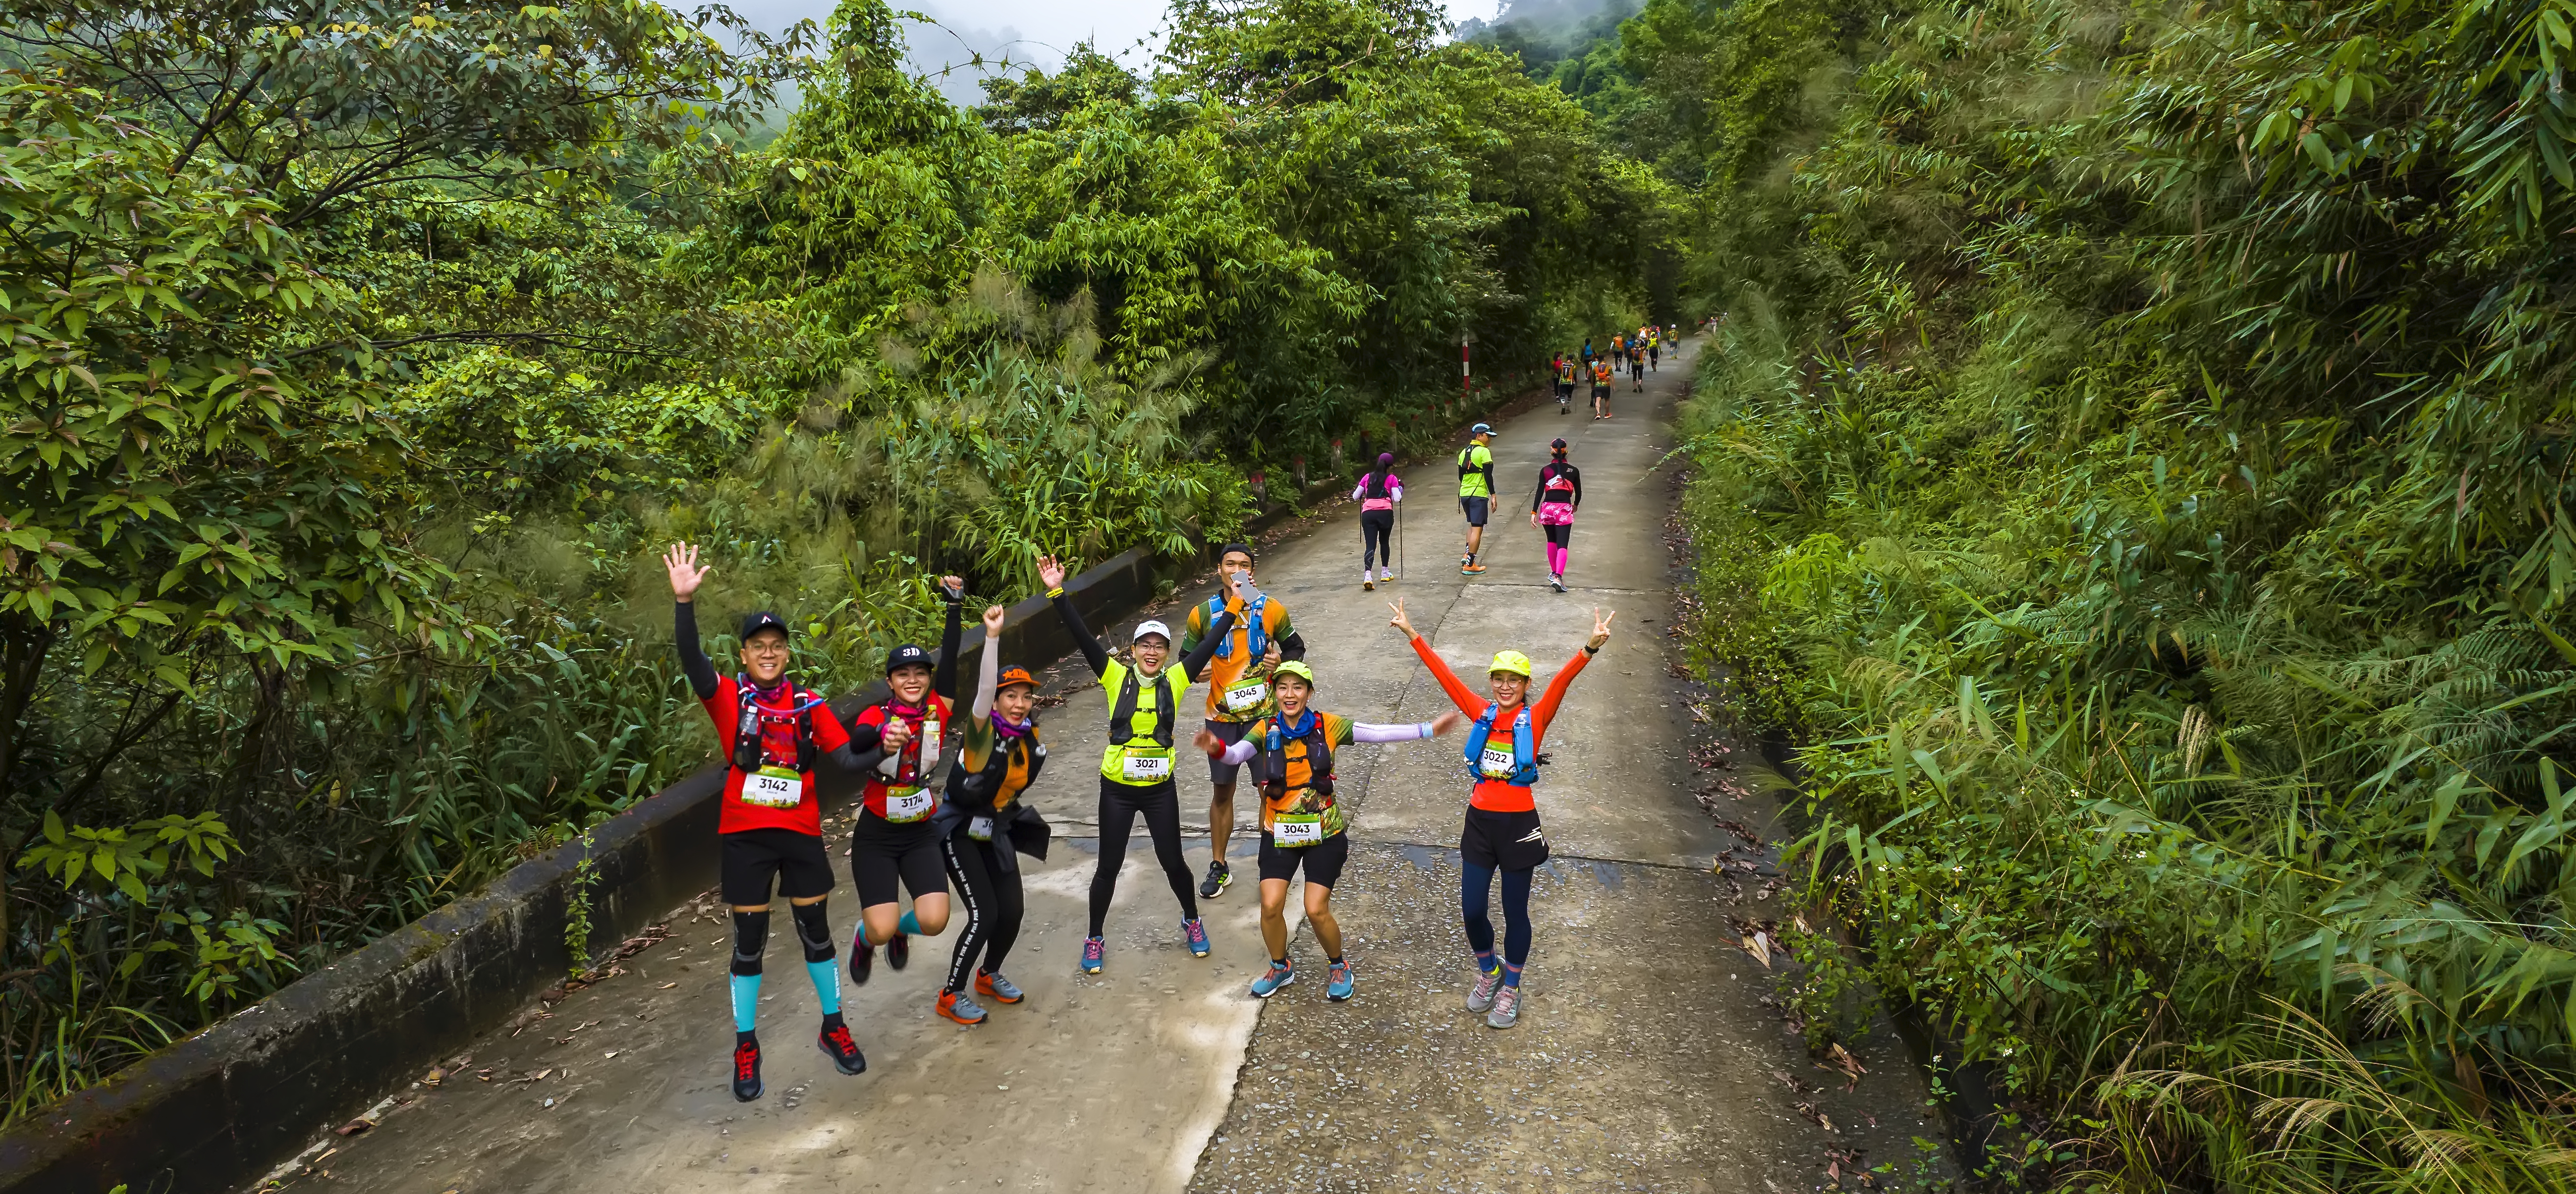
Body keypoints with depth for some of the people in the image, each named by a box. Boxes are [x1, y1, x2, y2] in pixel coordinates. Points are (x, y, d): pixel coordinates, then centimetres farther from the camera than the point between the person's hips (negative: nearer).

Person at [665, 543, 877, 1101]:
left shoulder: (810, 705, 3)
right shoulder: (729, 697, -4)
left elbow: (847, 759, 0)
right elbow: (691, 662, -22)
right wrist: (684, 600, -37)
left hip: (801, 832, 2)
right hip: (745, 835, -2)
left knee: (815, 932, 11)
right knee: (749, 942, 6)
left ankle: (833, 1028, 29)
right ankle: (746, 1045, 24)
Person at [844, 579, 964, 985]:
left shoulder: (937, 711, -5)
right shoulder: (874, 717, -12)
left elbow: (950, 659, -16)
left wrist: (954, 605, -22)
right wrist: (884, 741, -54)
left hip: (922, 834, 2)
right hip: (876, 836, -2)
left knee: (934, 922, -14)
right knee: (882, 930, -13)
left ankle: (900, 929, 24)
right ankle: (866, 938, 27)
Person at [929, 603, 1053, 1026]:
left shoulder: (1030, 737, -5)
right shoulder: (983, 731, -25)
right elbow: (983, 692, -45)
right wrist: (992, 636, -55)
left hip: (996, 827, 7)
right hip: (959, 830, -6)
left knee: (1013, 910, 4)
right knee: (985, 914, -10)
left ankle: (990, 976, 32)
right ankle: (951, 997, 9)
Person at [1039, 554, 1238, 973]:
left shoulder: (1174, 681, -4)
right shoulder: (1117, 678, -8)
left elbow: (1210, 645, -5)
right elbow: (1083, 637, -17)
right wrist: (1057, 593, -27)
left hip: (1160, 788, 1)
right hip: (1117, 788, -1)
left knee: (1173, 862, 11)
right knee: (1109, 866, 7)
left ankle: (1192, 921, 38)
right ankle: (1095, 939, 27)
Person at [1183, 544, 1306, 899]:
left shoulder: (1272, 609, -6)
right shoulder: (1202, 613, -4)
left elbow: (1296, 648, 6)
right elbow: (1187, 659, 6)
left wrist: (1282, 661, -15)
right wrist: (1196, 672, -17)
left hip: (1263, 714, -1)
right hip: (1222, 717, 1)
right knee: (1222, 791, 11)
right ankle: (1219, 866, 25)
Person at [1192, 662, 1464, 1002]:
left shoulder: (1327, 726, -9)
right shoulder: (1266, 730, -8)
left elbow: (1378, 733, -13)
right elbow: (1237, 753, -25)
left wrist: (1428, 729, -20)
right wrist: (1217, 747, -49)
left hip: (1324, 834, -1)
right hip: (1280, 833, 1)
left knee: (1316, 910, -4)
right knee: (1271, 906, -3)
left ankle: (1337, 966, 26)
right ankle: (1281, 968, 26)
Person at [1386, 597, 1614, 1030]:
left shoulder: (1535, 719, -7)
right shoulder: (1482, 713, 0)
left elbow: (1562, 681, -23)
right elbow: (1444, 675, -2)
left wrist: (1591, 647, -37)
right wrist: (1412, 635, -5)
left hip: (1518, 826, -3)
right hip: (1480, 822, 3)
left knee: (1515, 911, 10)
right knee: (1471, 911, 7)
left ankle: (1510, 988, 31)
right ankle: (1488, 971, 36)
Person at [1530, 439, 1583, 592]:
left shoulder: (1545, 470, 0)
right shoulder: (1573, 471, 2)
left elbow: (1539, 493, -3)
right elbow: (1578, 493, 10)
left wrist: (1534, 512, 0)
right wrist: (1575, 505, 31)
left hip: (1547, 509, 2)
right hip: (1564, 510, -2)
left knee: (1552, 542, 22)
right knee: (1562, 545, -6)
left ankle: (1554, 572, 32)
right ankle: (1558, 576, -23)